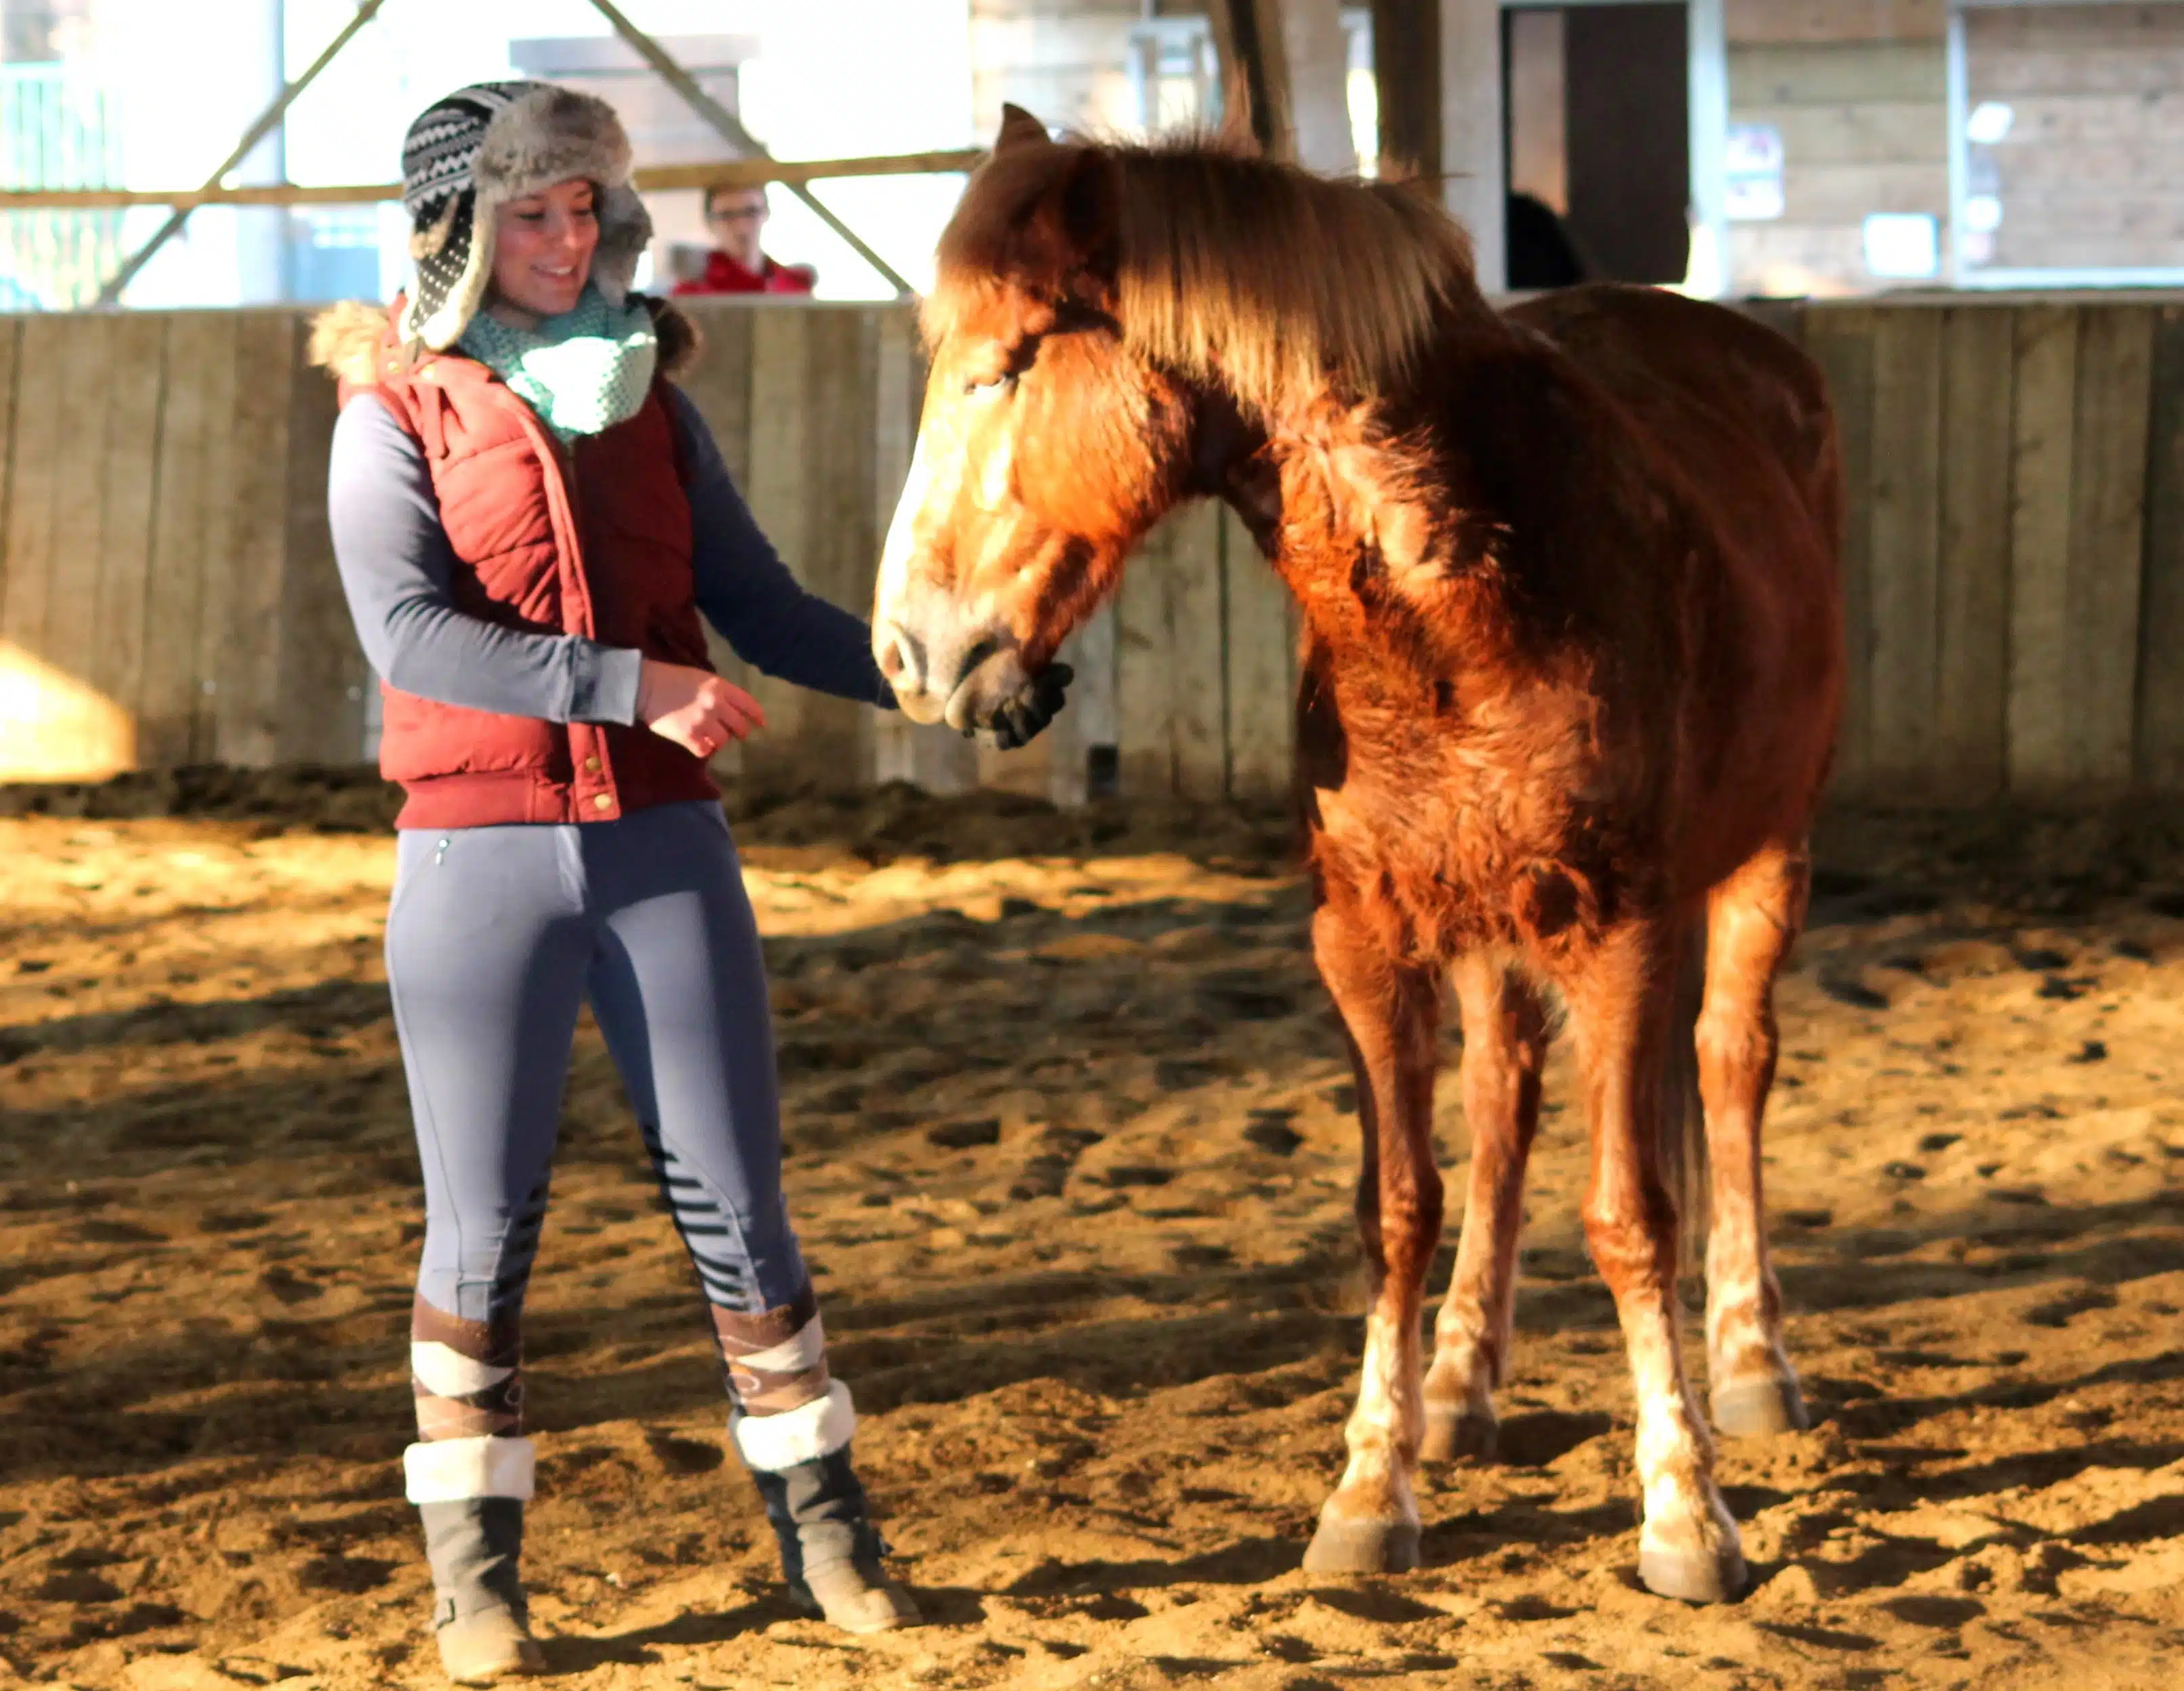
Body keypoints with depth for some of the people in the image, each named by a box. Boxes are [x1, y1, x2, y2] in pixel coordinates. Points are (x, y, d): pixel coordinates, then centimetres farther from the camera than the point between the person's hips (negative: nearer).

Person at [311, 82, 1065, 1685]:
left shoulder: (650, 395, 9)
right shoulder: (399, 410, -2)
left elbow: (759, 606, 11)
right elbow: (409, 632, -15)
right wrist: (632, 685, -22)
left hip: (664, 844, 3)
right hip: (480, 850, -3)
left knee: (735, 1196, 5)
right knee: (484, 1226, 3)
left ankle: (823, 1525, 17)